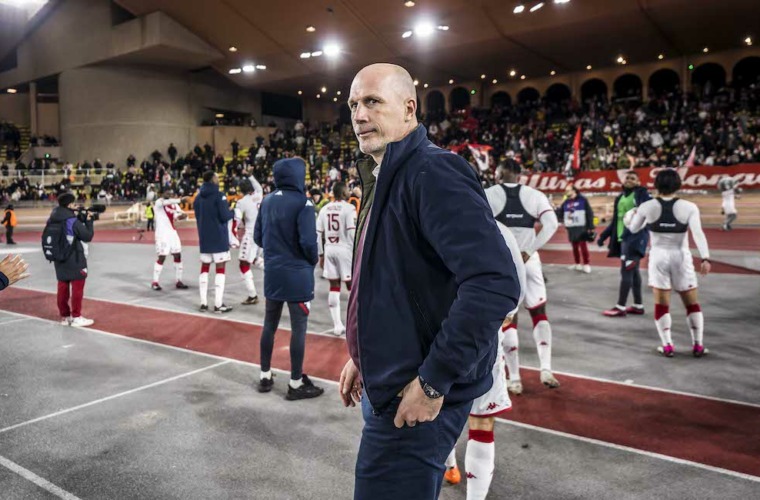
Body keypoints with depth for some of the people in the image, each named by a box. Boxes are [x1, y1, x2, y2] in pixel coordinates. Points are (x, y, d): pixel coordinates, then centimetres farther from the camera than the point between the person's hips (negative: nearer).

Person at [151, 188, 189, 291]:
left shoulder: (174, 204, 12)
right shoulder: (159, 202, -11)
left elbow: (180, 215, 12)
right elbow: (166, 202, -33)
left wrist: (182, 215, -13)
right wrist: (179, 200, -47)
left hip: (172, 232, 7)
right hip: (162, 233, -7)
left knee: (178, 255, 5)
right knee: (162, 257, -7)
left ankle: (178, 281, 13)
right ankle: (155, 282, 3)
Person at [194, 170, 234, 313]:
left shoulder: (198, 197, 10)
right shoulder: (219, 195, -12)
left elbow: (198, 217, 17)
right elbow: (225, 216, -15)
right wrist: (233, 213, 4)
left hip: (204, 237, 6)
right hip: (219, 237, -6)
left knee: (204, 268, 11)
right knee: (220, 269, -2)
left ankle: (203, 303, 11)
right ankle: (218, 305, -4)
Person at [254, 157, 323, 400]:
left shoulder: (267, 201, 6)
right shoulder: (302, 203, -14)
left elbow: (257, 237, 9)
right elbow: (308, 241, -20)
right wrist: (313, 261, -1)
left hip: (272, 273, 7)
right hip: (297, 274, -7)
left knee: (269, 324, 15)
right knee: (298, 328, 2)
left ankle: (265, 376, 26)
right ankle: (296, 384, 9)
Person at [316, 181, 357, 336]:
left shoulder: (324, 209, 9)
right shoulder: (348, 208, -8)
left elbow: (318, 234, 8)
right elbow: (352, 232, -16)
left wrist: (321, 254, 14)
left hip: (329, 249, 5)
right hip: (345, 249, -5)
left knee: (334, 287, 9)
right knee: (352, 287, 6)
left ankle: (337, 325, 10)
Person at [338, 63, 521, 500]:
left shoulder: (432, 173, -19)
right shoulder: (385, 178, 12)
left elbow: (494, 283, -29)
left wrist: (433, 382, -24)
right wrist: (366, 356, 17)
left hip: (417, 396, -9)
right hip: (391, 384, 9)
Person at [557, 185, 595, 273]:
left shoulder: (583, 200, -5)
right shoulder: (566, 202, 10)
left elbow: (590, 213, -5)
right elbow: (559, 214, 9)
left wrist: (590, 227, -8)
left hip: (581, 227, -5)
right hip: (571, 228, 5)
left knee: (583, 245, -6)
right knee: (575, 246, 11)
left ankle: (586, 264, 5)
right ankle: (578, 264, 22)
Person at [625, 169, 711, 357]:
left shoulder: (647, 207, -5)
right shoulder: (689, 207, -8)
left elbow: (633, 229, 10)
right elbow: (698, 234, -17)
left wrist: (634, 215, 29)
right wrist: (705, 258, -20)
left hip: (658, 256, 0)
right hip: (681, 256, 0)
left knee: (661, 304, 8)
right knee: (692, 303, 13)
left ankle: (667, 346, 8)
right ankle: (698, 345, 15)